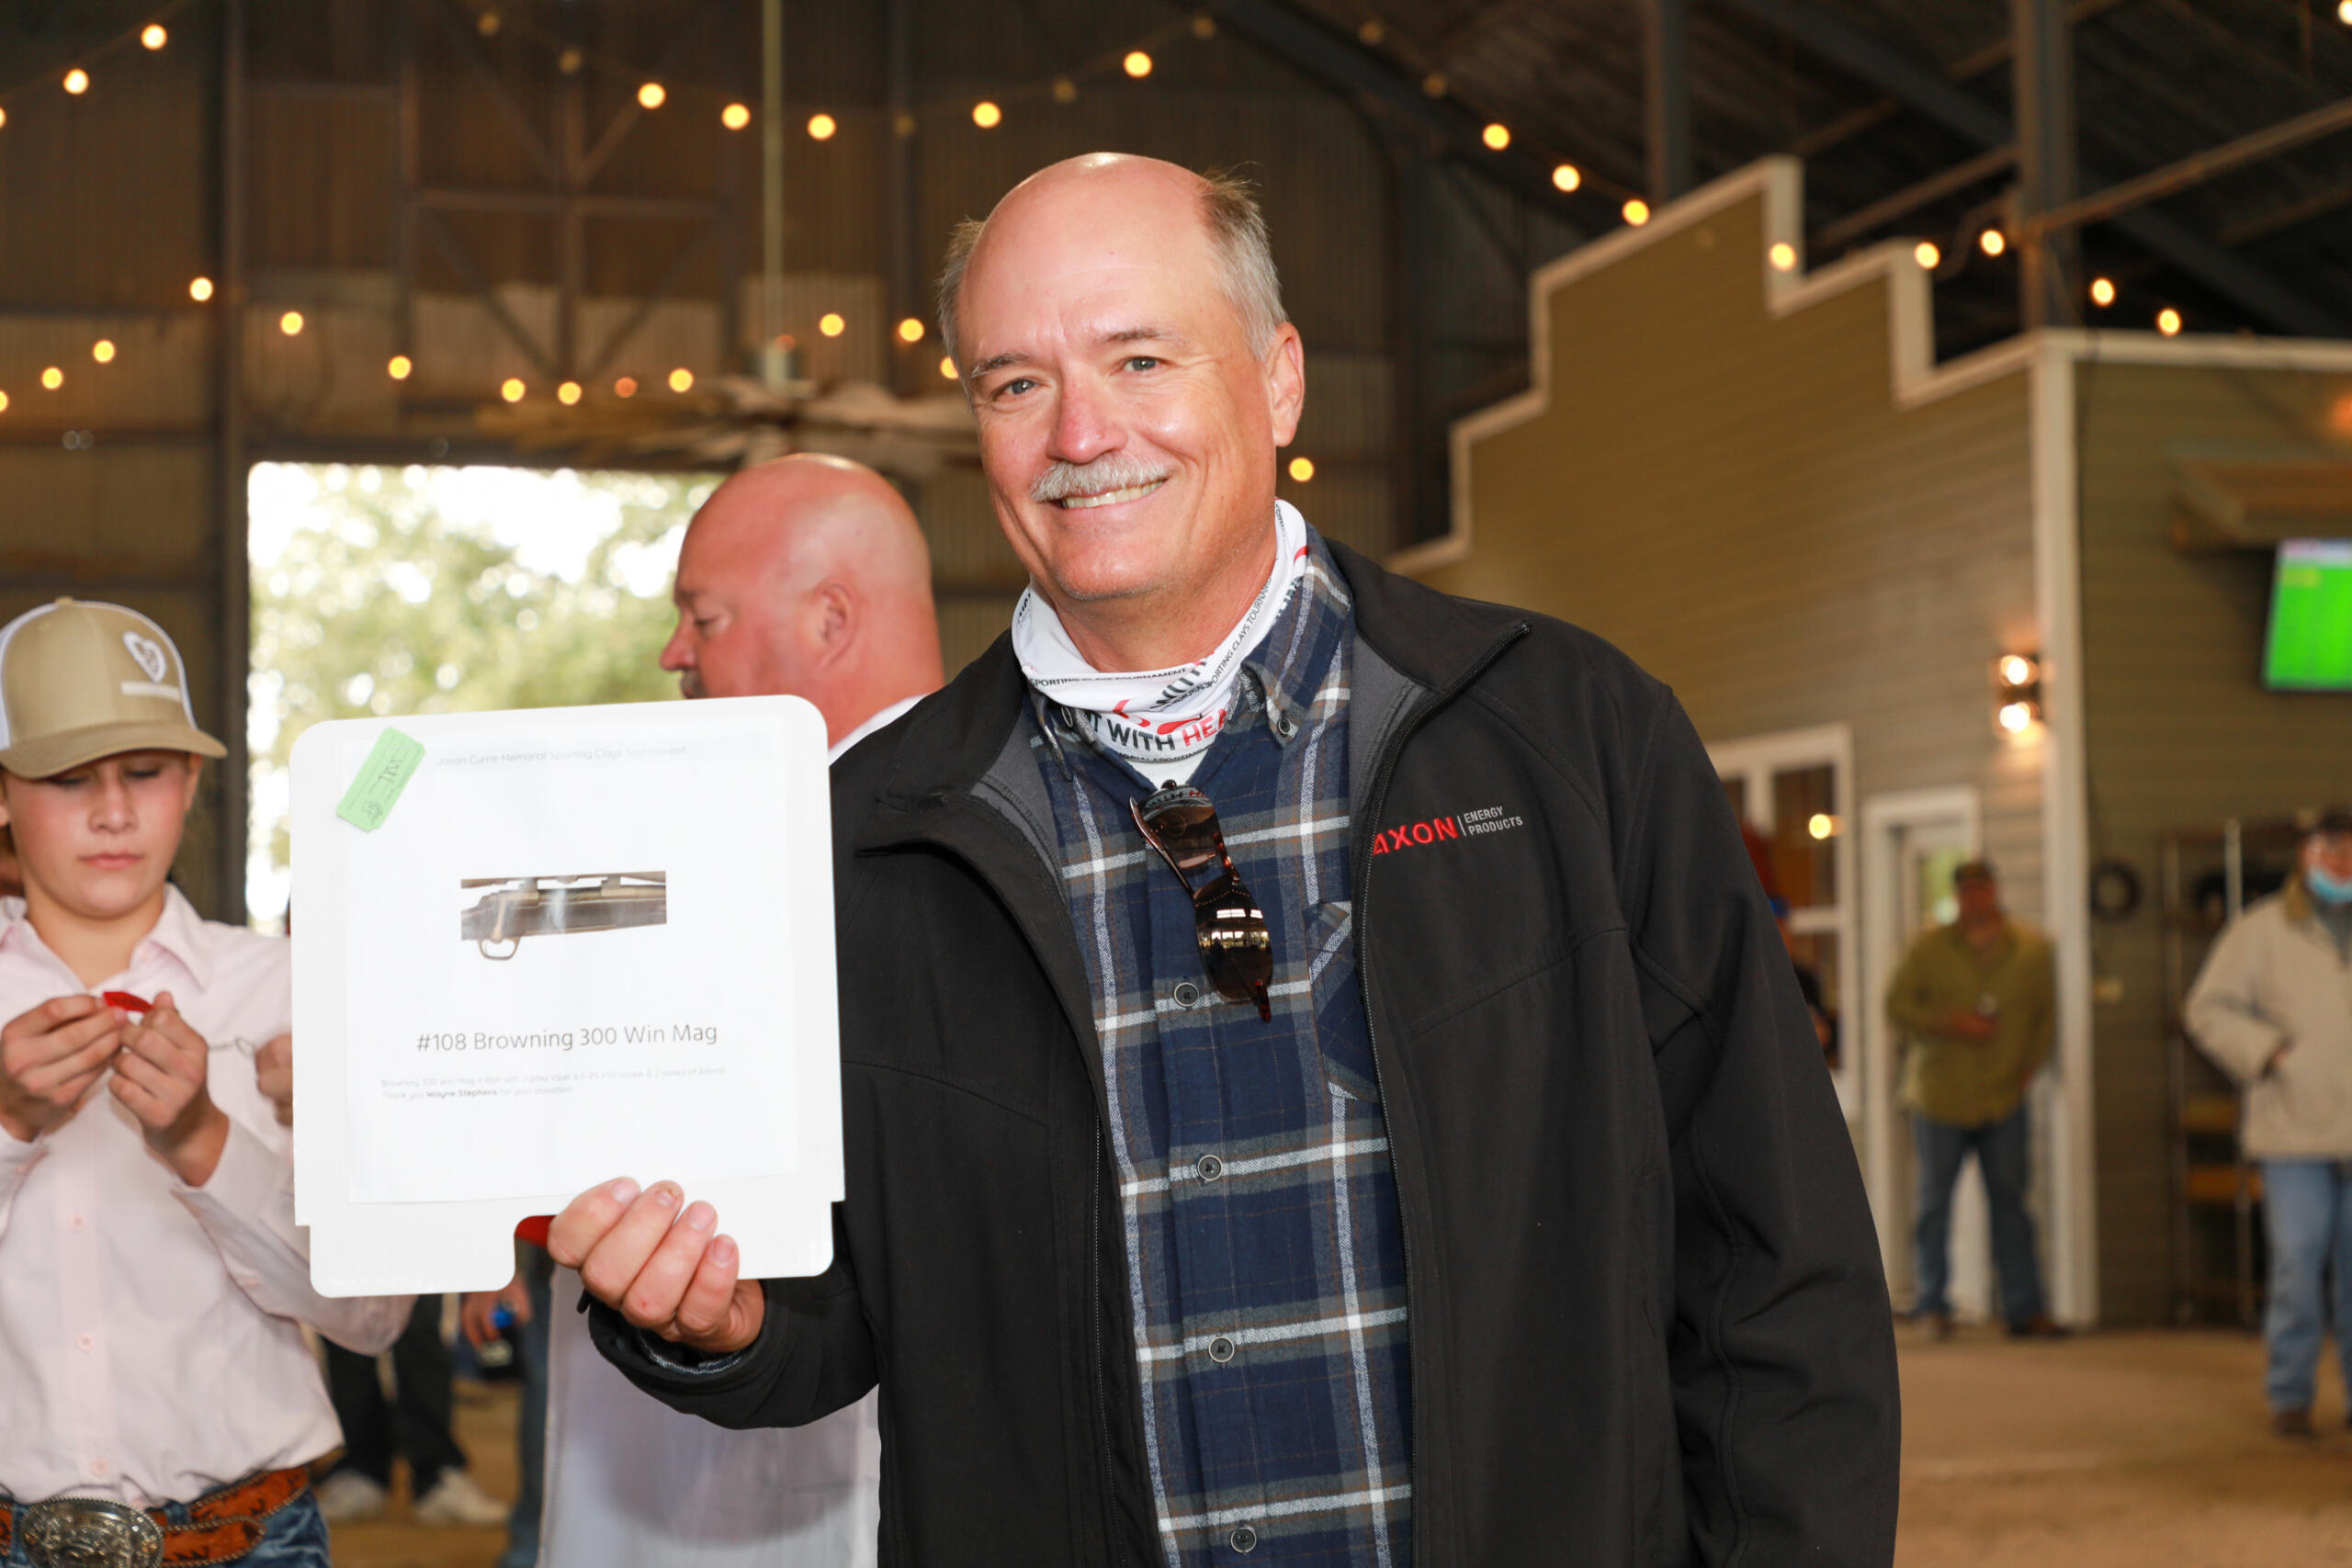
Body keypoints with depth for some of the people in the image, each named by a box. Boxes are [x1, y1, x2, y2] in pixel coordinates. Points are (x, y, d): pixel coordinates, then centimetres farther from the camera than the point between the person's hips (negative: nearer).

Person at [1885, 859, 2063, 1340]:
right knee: (1935, 1201, 3)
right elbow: (1897, 1004, -2)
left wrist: (2029, 1067, 1)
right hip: (1940, 1096, -1)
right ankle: (1933, 1304, 13)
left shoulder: (2031, 948, 5)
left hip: (2004, 1097, 1)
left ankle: (2023, 1307, 6)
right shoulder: (1930, 946, 0)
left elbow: (2047, 1014, 13)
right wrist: (1950, 1024, -15)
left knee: (2009, 1201, 3)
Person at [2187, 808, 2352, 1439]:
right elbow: (2209, 1008, 3)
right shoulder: (2263, 930, 2)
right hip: (2294, 1131, -2)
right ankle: (2289, 1395, 5)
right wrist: (2267, 1054, -8)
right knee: (2297, 1261, -6)